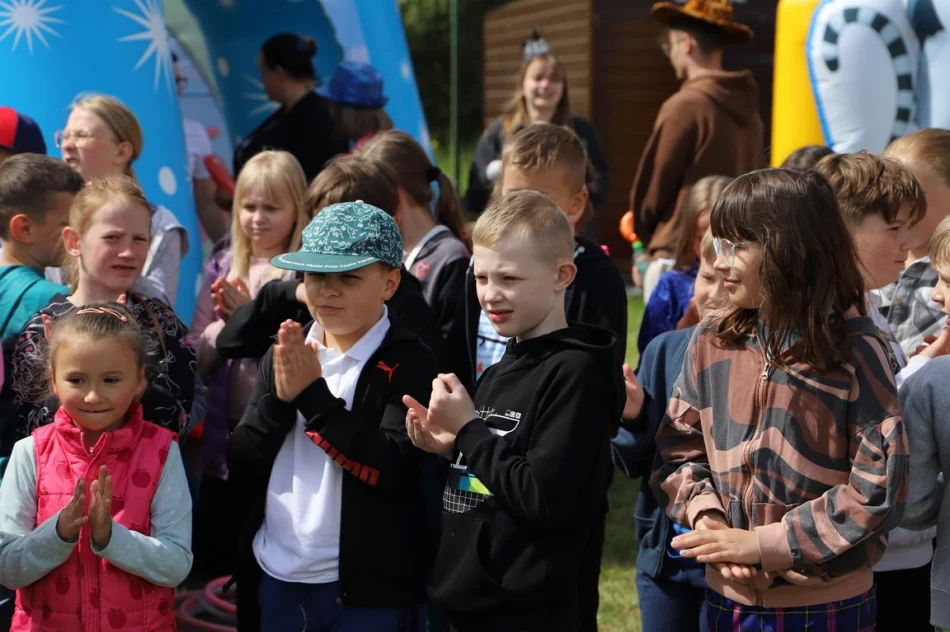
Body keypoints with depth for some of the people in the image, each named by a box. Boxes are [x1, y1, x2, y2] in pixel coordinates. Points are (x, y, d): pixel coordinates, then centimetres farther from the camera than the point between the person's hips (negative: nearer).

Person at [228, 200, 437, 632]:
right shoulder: (283, 354, 7)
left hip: (368, 588, -4)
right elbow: (241, 471, 3)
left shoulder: (407, 363, -7)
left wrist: (313, 395, -17)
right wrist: (279, 397, -13)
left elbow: (394, 471, -19)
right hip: (274, 578, 5)